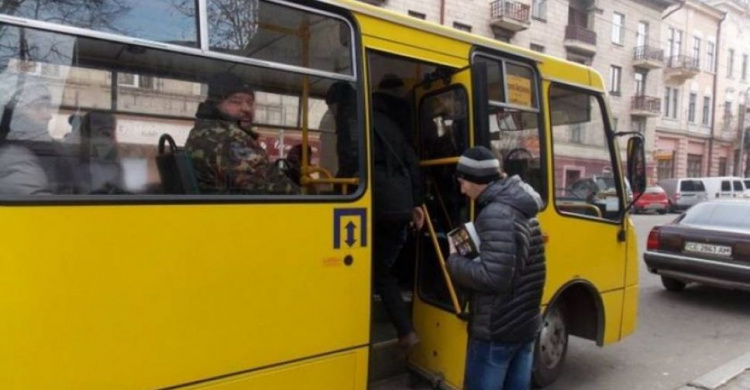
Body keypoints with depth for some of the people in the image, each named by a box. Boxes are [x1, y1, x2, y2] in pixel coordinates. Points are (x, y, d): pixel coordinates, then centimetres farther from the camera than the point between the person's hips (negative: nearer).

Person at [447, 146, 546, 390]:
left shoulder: (495, 215, -21)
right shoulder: (521, 210, 11)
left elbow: (492, 277, -27)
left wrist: (454, 260, -13)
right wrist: (466, 256, 6)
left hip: (496, 331, -9)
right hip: (525, 324, 10)